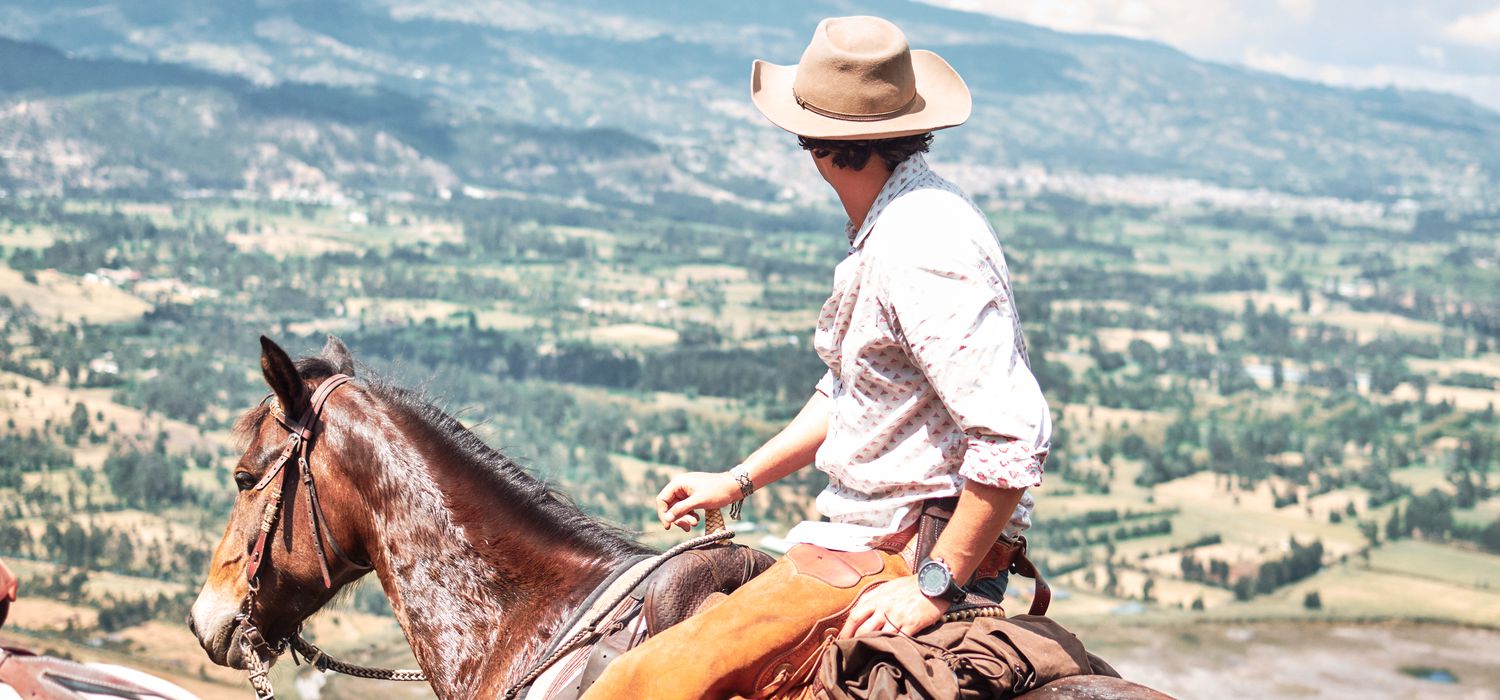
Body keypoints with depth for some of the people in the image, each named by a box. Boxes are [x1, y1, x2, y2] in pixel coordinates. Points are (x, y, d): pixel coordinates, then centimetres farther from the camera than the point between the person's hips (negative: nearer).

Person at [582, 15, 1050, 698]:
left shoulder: (917, 254, -24)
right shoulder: (897, 222, 11)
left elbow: (1015, 435, -30)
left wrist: (934, 586, -25)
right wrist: (736, 481, 20)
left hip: (905, 551, -11)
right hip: (873, 528, 11)